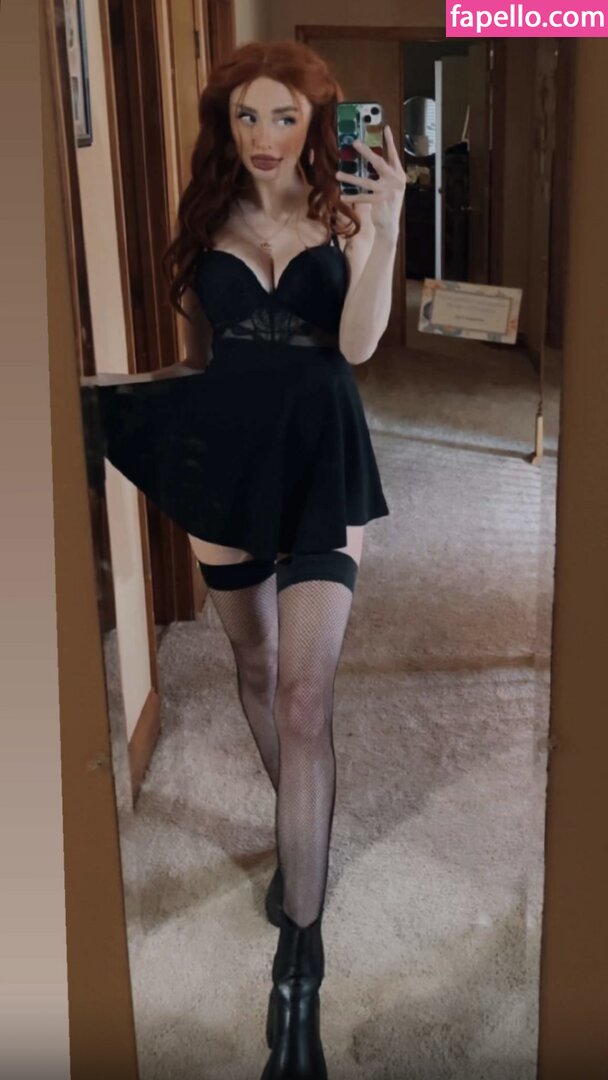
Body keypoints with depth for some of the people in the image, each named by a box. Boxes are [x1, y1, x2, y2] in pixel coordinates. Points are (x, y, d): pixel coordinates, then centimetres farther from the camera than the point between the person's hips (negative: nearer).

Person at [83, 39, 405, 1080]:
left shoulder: (347, 215, 0)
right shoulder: (208, 219, 7)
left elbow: (357, 344, -14)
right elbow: (200, 356, 14)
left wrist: (386, 227, -23)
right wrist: (115, 387, 4)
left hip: (318, 458, -3)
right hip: (225, 455, 4)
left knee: (304, 698, -11)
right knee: (255, 668, 16)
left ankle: (299, 953, -3)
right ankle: (302, 831, 43)